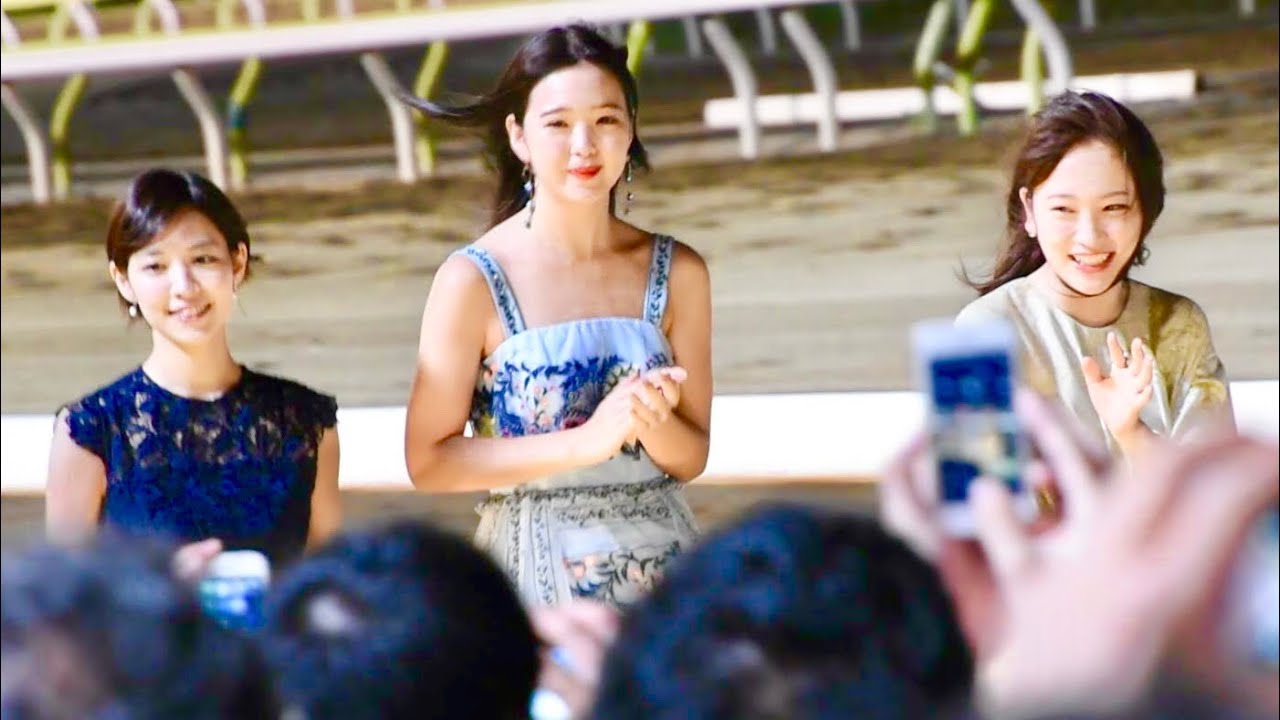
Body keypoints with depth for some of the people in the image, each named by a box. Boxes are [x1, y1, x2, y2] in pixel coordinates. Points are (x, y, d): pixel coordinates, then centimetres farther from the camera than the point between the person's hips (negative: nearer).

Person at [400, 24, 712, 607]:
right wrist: (586, 440, -17)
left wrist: (652, 422, -15)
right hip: (539, 569, -3)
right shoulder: (473, 280, -8)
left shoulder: (677, 272, 2)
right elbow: (428, 461, -10)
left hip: (660, 561, 3)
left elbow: (691, 457, 7)